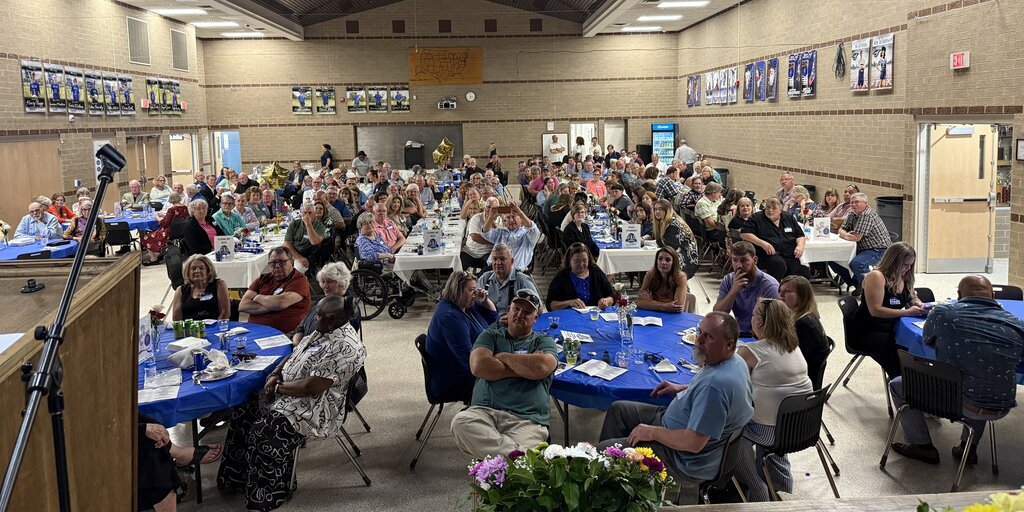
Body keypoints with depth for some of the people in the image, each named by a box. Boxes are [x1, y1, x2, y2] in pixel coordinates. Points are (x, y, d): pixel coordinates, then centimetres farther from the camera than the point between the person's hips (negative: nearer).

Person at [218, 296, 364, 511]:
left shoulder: (344, 347, -26)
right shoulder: (326, 331, 6)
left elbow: (309, 388, -27)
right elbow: (295, 355, 16)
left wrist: (279, 387, -13)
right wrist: (274, 375, -2)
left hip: (314, 408, -10)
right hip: (288, 392, 11)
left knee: (264, 428, -25)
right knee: (246, 404, 4)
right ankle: (237, 476, 14)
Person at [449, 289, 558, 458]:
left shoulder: (544, 341, 16)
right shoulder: (491, 335, 19)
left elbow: (542, 368, -9)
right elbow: (478, 366, -1)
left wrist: (504, 357, 4)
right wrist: (525, 368, 0)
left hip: (527, 420, -3)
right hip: (485, 411, 3)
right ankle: (516, 454, -33)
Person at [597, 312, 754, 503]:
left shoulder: (716, 385, -36)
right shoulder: (734, 360, -4)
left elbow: (693, 443, -34)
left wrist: (652, 432, -20)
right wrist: (683, 388, 9)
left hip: (685, 460, -11)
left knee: (602, 451, -5)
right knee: (618, 409, 18)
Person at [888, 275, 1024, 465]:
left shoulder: (942, 313, -8)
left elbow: (927, 340, 12)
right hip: (1000, 409, 4)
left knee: (898, 385, 19)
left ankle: (923, 446, 25)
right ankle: (969, 447, 33)